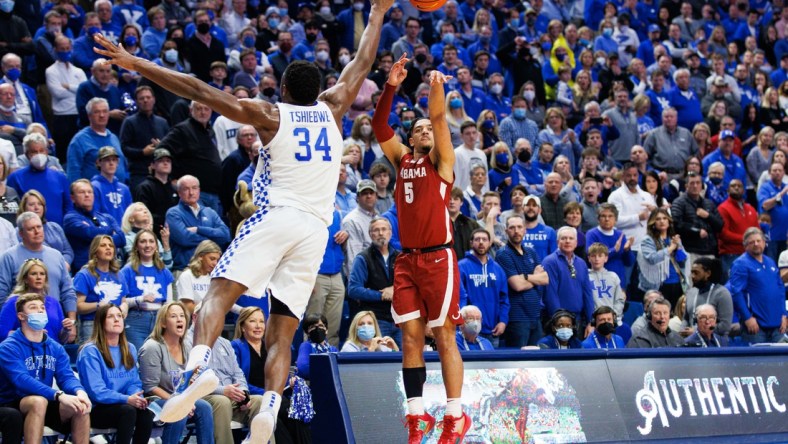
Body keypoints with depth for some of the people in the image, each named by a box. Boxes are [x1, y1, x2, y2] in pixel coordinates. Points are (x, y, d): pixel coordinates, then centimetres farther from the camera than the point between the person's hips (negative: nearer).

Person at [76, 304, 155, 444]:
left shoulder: (130, 349, 12)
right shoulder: (90, 351, -10)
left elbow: (134, 383, 12)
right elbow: (97, 392, -17)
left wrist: (137, 398, -13)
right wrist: (127, 399, -26)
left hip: (123, 406, 6)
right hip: (95, 410, -6)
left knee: (146, 413, -26)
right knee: (128, 411, -34)